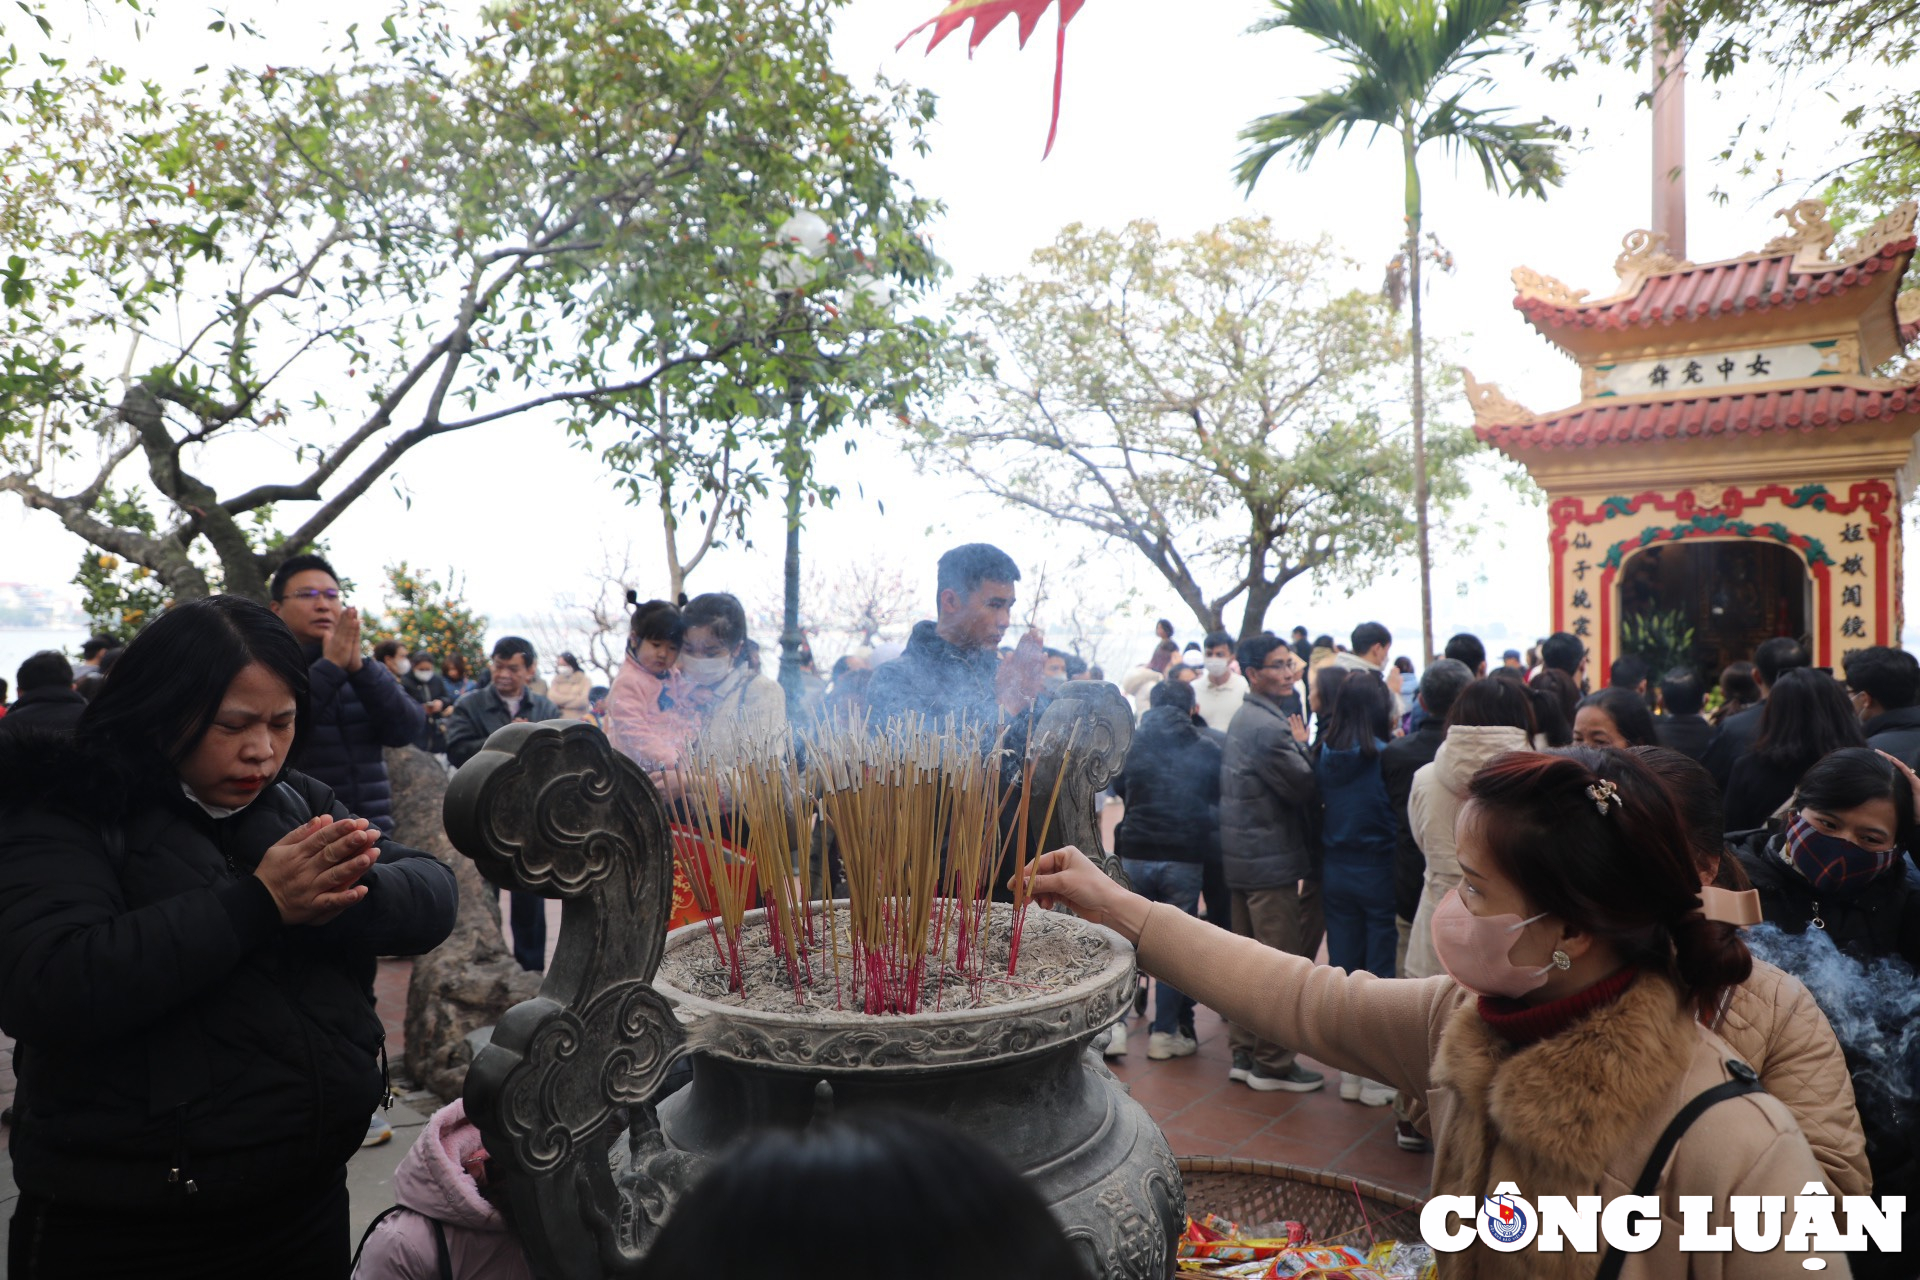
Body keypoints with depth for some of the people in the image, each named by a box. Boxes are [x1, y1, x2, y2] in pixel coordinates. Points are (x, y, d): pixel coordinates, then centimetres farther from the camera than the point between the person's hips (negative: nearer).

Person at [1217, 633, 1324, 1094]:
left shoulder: (1244, 718, 13)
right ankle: (1274, 1064, 10)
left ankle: (1246, 1054, 26)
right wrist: (1301, 745, -4)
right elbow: (1306, 790, -18)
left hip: (1243, 859, 10)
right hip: (1271, 862, -10)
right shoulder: (1269, 727, -20)